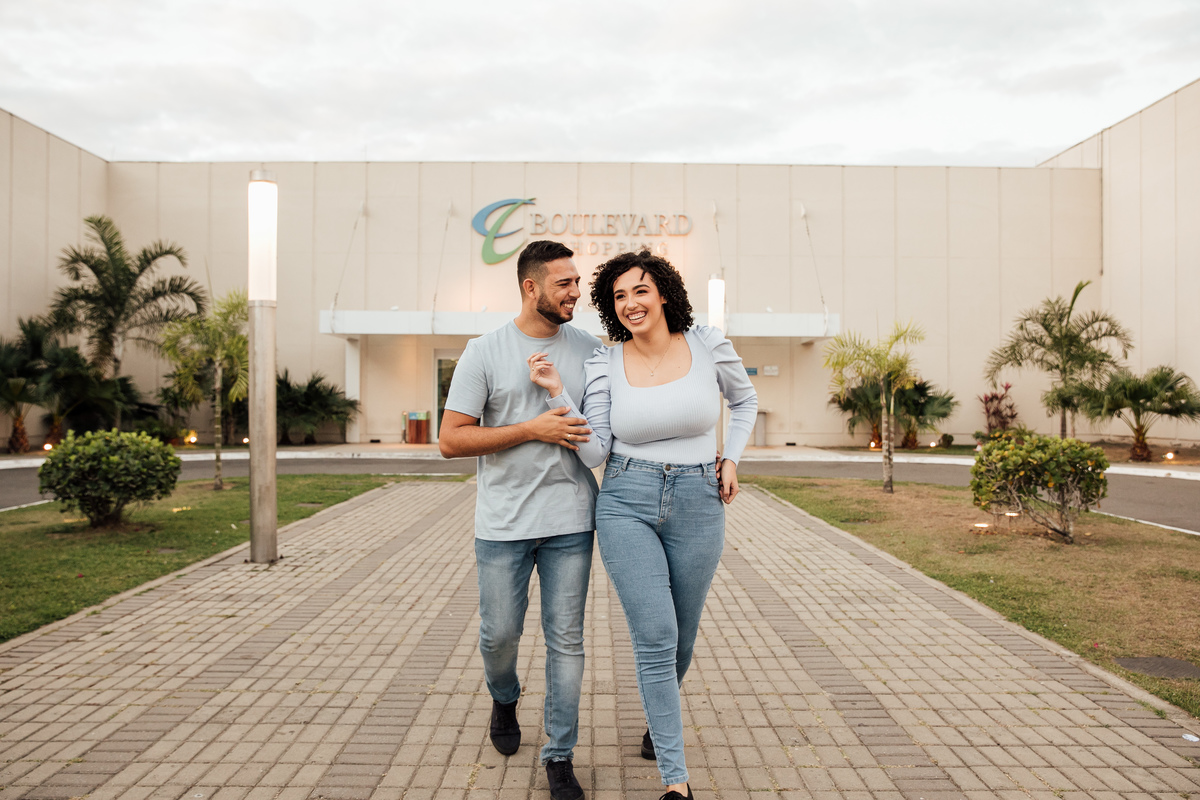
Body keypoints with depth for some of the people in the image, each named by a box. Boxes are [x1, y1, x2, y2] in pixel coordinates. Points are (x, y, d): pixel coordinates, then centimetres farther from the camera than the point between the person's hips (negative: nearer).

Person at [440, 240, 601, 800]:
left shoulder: (589, 349, 5)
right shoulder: (484, 353, -5)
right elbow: (450, 440, -9)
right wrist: (533, 429, -16)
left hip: (570, 522, 2)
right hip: (503, 524, -1)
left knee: (566, 640, 6)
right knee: (499, 634, 10)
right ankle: (504, 700, 44)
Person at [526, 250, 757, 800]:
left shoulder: (708, 346, -2)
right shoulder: (605, 364, -3)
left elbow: (745, 400, 17)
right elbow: (594, 454, -7)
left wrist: (731, 459, 6)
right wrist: (557, 392, -14)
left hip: (697, 507, 2)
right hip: (627, 506, -1)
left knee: (681, 637, 14)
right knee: (655, 637, -9)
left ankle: (658, 719, 46)